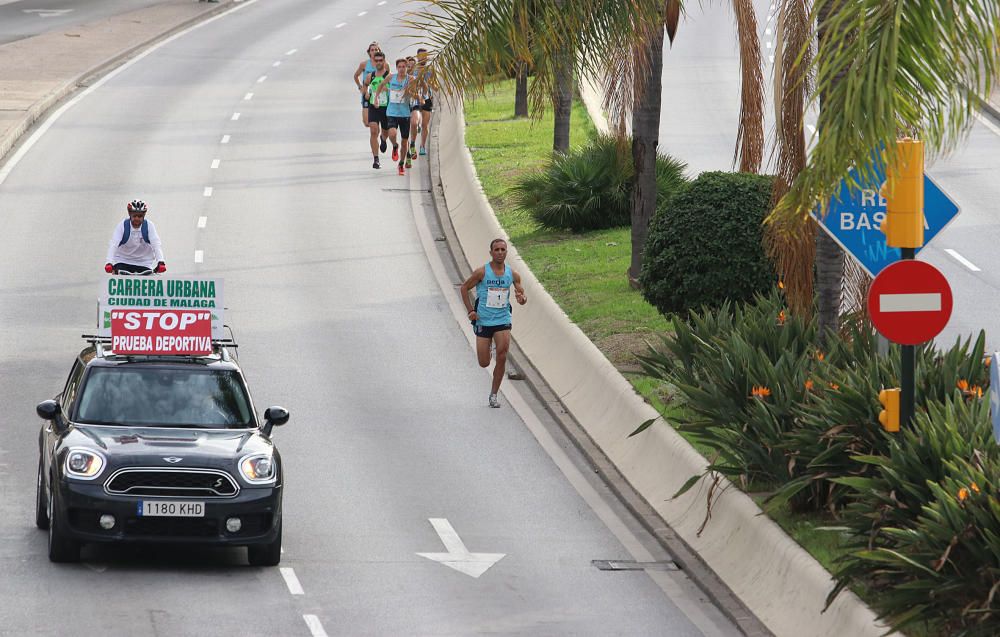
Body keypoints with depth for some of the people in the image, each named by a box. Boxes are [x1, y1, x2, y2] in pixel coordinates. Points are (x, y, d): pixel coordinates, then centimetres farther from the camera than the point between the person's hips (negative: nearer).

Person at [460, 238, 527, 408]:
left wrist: (522, 298, -15)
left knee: (502, 357, -14)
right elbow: (464, 288, 3)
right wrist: (470, 310, -6)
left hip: (502, 320, 1)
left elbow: (522, 294, 10)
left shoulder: (512, 275, 1)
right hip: (483, 322, -1)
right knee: (484, 363, 1)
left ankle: (494, 394, 2)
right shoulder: (482, 272, -7)